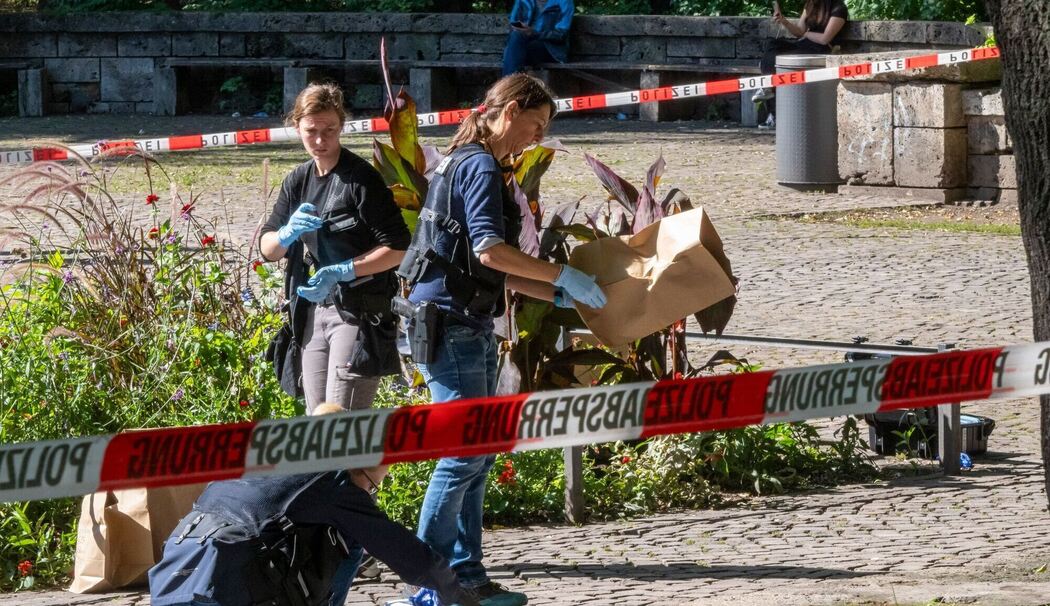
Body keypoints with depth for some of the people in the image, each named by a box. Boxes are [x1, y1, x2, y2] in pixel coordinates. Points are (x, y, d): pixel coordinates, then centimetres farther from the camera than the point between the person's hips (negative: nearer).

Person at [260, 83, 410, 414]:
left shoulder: (361, 178, -11)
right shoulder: (298, 181, 11)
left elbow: (398, 247, -15)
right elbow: (267, 248, 11)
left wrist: (341, 271, -24)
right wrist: (288, 233, -12)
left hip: (359, 313, -8)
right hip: (314, 312, 8)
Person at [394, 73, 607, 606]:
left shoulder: (469, 165, 20)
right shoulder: (480, 167, -12)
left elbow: (494, 273, 22)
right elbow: (489, 249, -24)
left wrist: (558, 296, 18)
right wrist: (563, 277, -17)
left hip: (469, 326, 10)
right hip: (448, 323, -10)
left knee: (479, 452, 12)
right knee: (465, 449, -8)